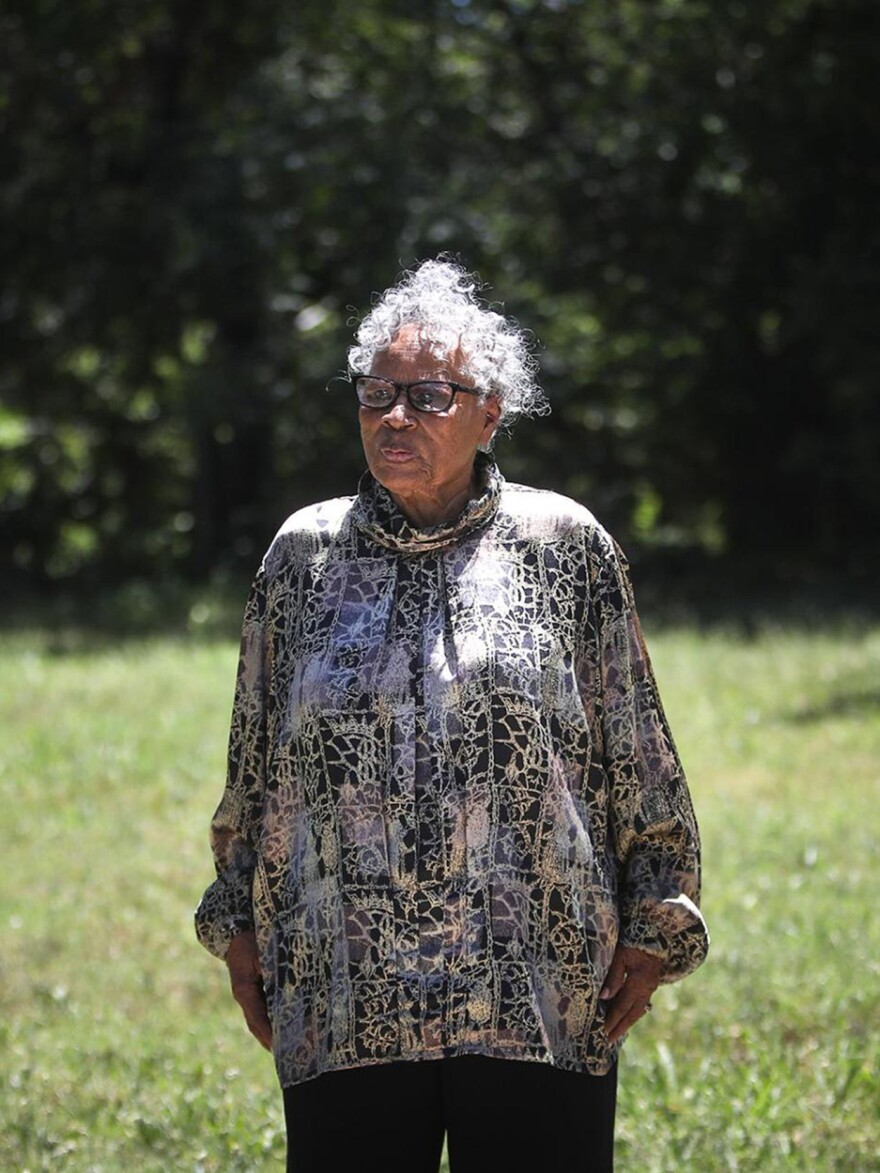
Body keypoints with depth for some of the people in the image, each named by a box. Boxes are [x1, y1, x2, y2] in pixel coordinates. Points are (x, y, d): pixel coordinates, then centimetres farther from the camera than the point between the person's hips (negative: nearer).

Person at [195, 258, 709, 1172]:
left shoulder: (565, 546, 3)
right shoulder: (304, 553, 9)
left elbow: (637, 752, 6)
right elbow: (253, 762, 15)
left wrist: (651, 924, 2)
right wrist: (238, 923, 13)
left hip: (538, 991, -2)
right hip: (344, 992, 2)